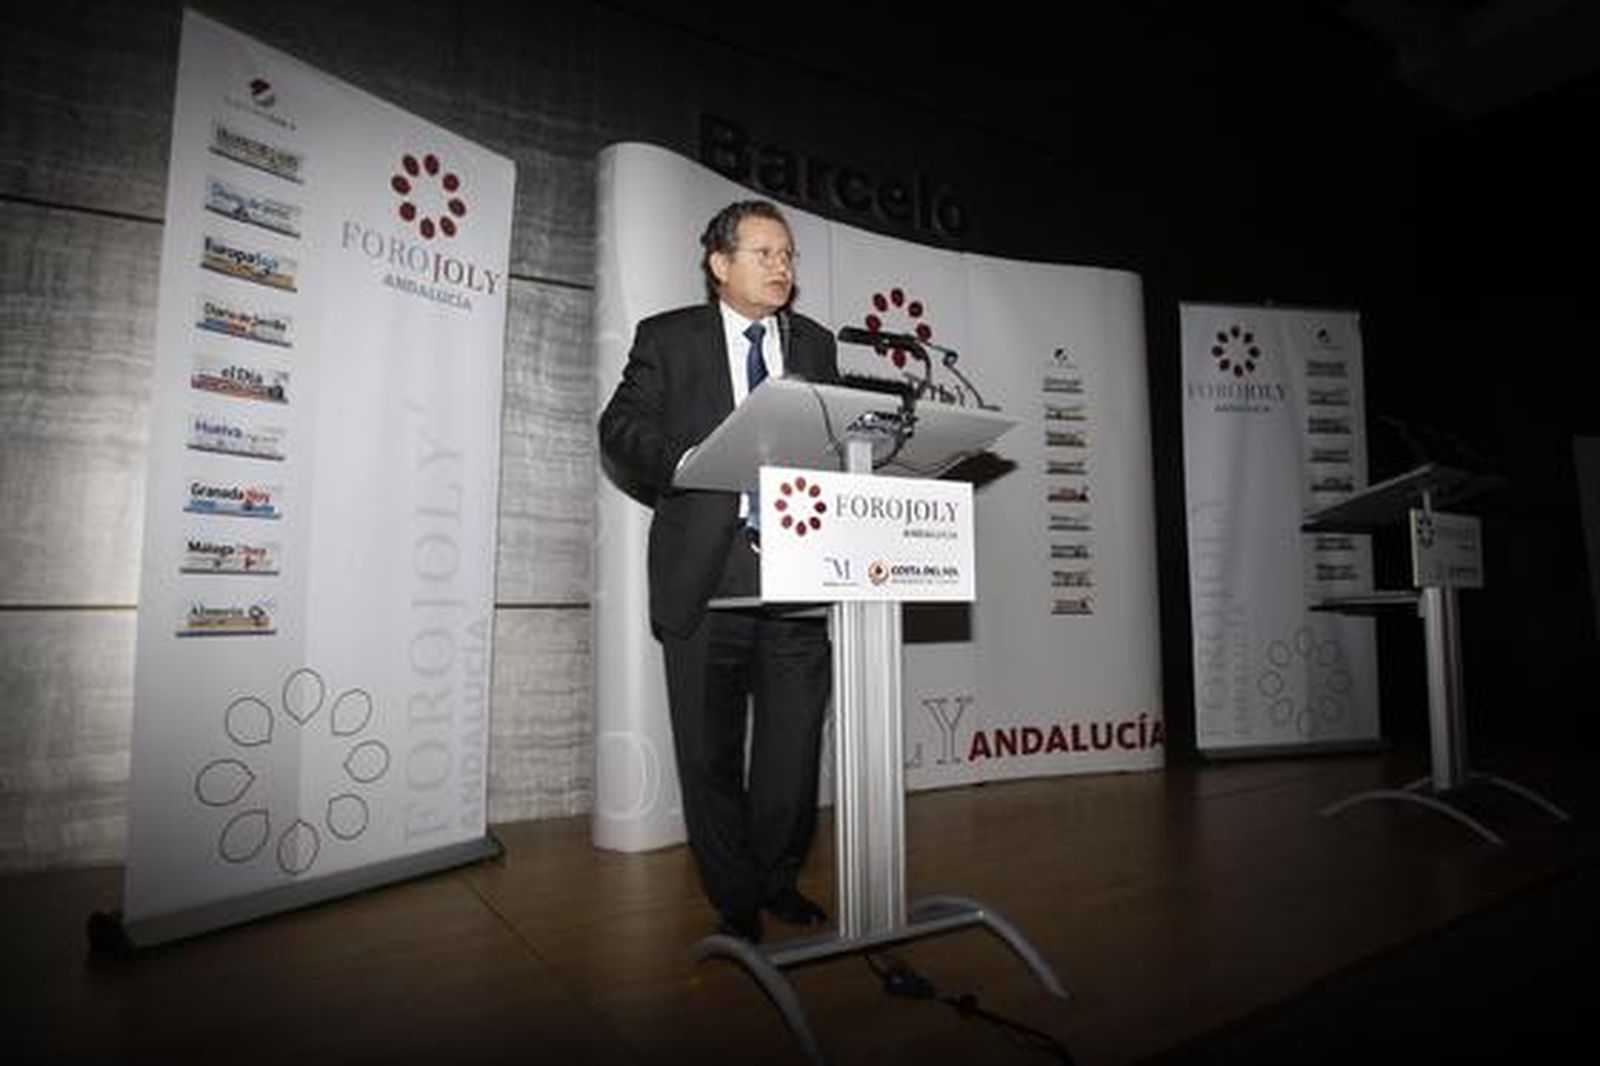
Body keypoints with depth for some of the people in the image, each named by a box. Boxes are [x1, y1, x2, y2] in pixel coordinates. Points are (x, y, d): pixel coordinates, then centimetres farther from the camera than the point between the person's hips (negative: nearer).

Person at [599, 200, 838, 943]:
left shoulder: (815, 344, 17)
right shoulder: (667, 338, 8)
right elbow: (620, 427, -1)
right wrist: (693, 462, -17)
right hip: (704, 571, -2)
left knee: (794, 740, 7)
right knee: (710, 748, 6)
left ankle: (777, 880, 29)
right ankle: (735, 899, 24)